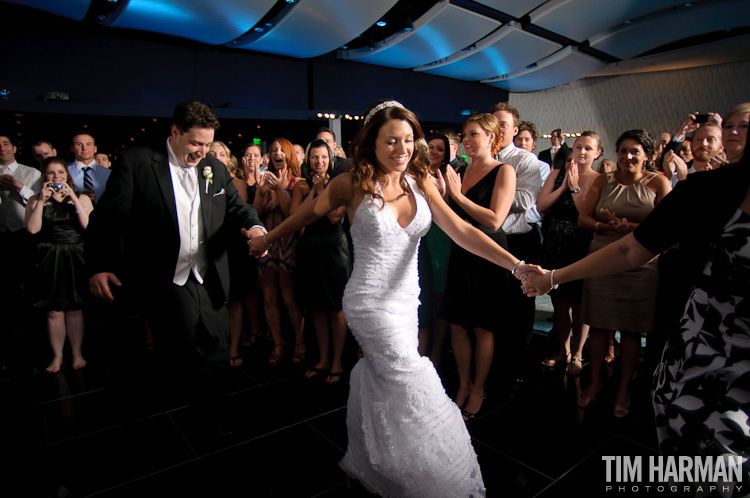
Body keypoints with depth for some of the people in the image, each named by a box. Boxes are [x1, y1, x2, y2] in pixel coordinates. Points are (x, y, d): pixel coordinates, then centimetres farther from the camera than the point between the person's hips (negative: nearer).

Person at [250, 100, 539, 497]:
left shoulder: (419, 182, 1)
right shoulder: (353, 184, -10)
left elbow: (460, 230, -8)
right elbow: (308, 213, 5)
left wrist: (515, 264, -19)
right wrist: (266, 240, 16)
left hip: (407, 300, 5)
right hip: (371, 303, -5)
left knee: (380, 385, 20)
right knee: (418, 393, -3)